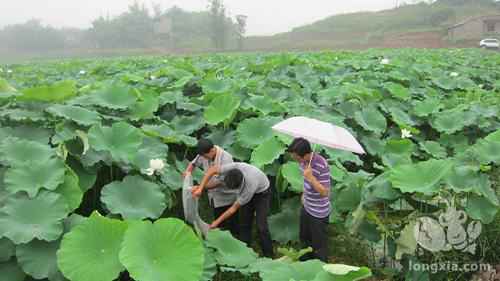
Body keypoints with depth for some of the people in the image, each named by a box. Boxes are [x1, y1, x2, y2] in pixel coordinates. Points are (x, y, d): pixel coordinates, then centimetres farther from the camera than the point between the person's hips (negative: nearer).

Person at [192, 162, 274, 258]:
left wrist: (217, 222, -18)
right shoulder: (234, 167, -34)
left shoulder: (249, 187, -41)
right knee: (244, 224, 2)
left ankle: (269, 258, 1)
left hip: (262, 192, -6)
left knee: (261, 227, -13)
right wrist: (200, 188, -25)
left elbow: (234, 208, -26)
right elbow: (213, 169, -19)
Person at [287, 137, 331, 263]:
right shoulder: (304, 160, -8)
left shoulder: (322, 166, -31)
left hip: (318, 213, -8)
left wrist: (311, 178, -37)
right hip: (306, 207, 8)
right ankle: (306, 262, 50)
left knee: (319, 245, 11)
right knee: (304, 238, 27)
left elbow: (325, 192, -28)